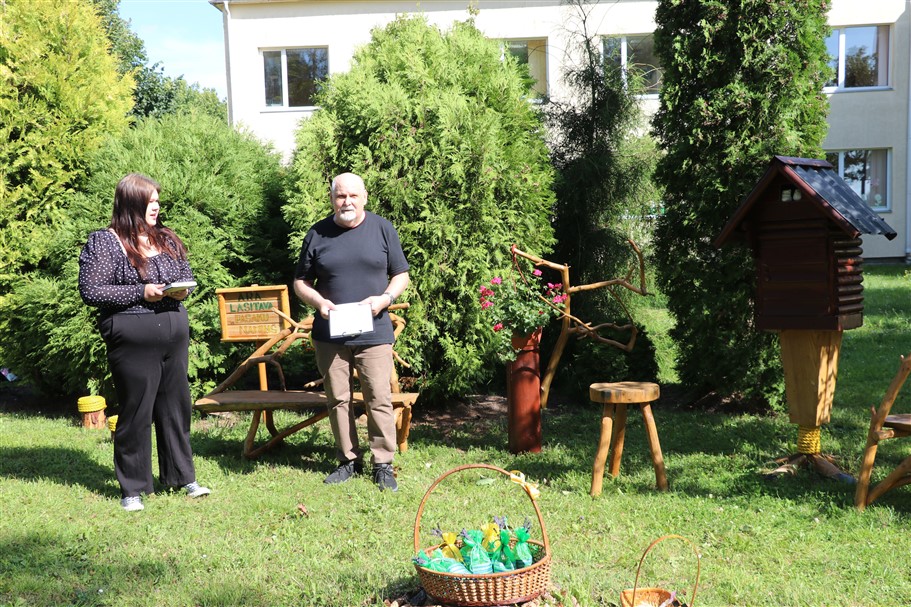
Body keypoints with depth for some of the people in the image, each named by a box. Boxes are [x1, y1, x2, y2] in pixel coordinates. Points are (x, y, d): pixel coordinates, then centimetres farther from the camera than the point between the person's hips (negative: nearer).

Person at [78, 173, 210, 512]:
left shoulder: (167, 240, 12)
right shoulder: (104, 243, -5)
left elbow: (188, 275, 21)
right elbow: (90, 291, -10)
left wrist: (183, 290, -3)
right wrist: (141, 293, -16)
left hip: (175, 337, 6)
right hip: (133, 341, -5)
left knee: (176, 407, 12)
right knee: (135, 413, 1)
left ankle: (181, 476, 25)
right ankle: (132, 488, 13)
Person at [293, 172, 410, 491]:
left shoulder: (382, 228, 4)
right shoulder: (317, 234, 7)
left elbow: (401, 275, 8)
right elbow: (301, 283, 12)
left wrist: (385, 298, -11)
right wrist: (318, 301, -9)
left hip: (373, 332, -2)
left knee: (379, 399, -4)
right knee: (338, 400, 8)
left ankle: (383, 465, 5)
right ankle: (349, 460, 21)